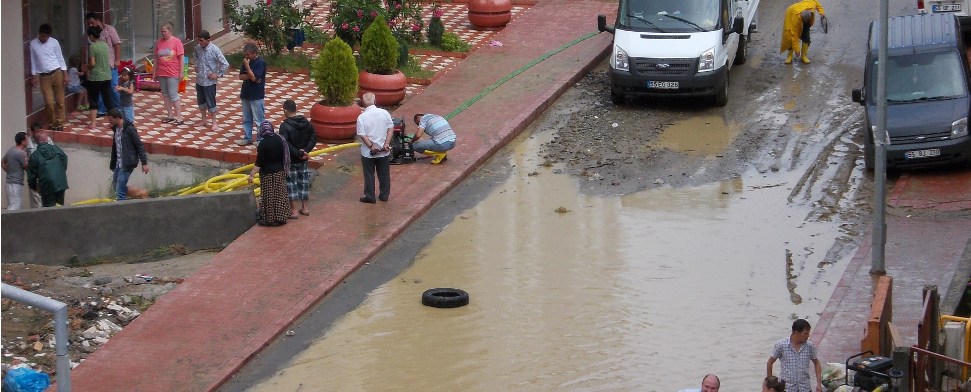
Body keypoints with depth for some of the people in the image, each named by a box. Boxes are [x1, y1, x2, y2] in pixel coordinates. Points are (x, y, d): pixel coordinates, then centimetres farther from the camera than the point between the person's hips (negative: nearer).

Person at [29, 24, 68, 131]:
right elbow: (33, 60, 6)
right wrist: (34, 76, 4)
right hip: (44, 77, 0)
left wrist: (65, 73, 1)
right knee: (49, 102, -5)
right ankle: (53, 122, 12)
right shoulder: (33, 44, -2)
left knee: (59, 100, 2)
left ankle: (59, 122, 13)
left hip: (57, 73, 0)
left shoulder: (54, 42, -2)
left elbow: (60, 58, 4)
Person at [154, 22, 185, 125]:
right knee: (165, 94, 11)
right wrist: (154, 72, 11)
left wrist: (181, 72, -8)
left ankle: (179, 117, -2)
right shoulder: (159, 42, 6)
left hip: (173, 73, -5)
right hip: (161, 73, 5)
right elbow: (156, 58, 11)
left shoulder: (176, 42, -7)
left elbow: (181, 57, -6)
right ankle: (170, 115, 20)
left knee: (173, 95, -7)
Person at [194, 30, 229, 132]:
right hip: (199, 80, 6)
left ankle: (214, 123, 15)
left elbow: (225, 64, -18)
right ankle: (204, 120, 31)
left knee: (210, 102, 2)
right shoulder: (198, 47, -1)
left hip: (209, 81, -6)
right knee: (201, 101, 16)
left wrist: (218, 75, -14)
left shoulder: (214, 50, -20)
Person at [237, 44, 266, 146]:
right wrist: (250, 77, -12)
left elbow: (253, 77, -22)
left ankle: (261, 140, 4)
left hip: (256, 96, -8)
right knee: (246, 119, 15)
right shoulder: (246, 61, 7)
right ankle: (247, 138, 25)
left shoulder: (260, 63, -15)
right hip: (246, 94, 8)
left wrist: (247, 65, -18)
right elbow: (241, 76, 6)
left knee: (258, 119, -2)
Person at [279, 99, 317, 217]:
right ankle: (304, 208, 23)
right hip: (303, 159, 6)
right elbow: (313, 138, 1)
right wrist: (305, 150, -7)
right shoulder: (307, 123, 1)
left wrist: (297, 153, -19)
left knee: (291, 183, 3)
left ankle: (293, 210, 4)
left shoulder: (285, 126, -19)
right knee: (304, 181, 16)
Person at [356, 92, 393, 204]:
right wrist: (387, 144, -7)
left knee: (369, 175, 12)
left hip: (368, 153, -3)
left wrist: (371, 147, -13)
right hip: (384, 152, 3)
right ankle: (384, 195, 27)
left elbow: (362, 135, -18)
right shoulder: (384, 113, -8)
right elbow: (391, 128, -7)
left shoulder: (362, 117, -16)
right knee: (384, 174, 17)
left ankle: (369, 197, 19)